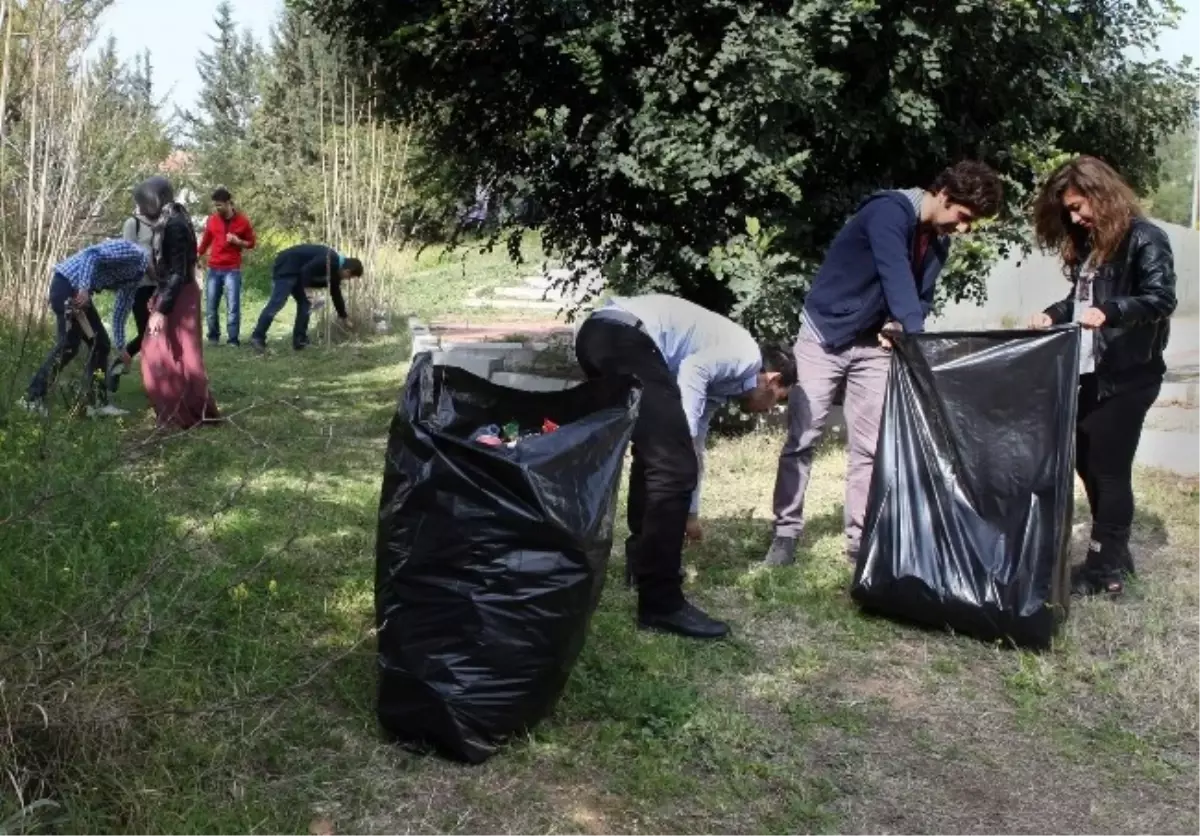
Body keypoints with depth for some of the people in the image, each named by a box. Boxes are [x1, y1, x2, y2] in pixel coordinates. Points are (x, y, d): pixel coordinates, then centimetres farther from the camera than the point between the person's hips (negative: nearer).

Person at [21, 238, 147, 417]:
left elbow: (121, 312, 23)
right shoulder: (133, 253, -12)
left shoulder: (136, 274, 17)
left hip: (79, 291, 10)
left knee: (100, 343, 8)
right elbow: (92, 254, -24)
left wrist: (121, 348, 23)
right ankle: (33, 397, -5)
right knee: (68, 345, -12)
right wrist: (84, 288, -31)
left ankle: (97, 403, 11)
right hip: (66, 285, -10)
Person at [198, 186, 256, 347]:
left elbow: (251, 243, 6)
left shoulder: (243, 221, -2)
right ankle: (213, 337, 15)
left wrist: (237, 241, -11)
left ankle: (233, 340, -3)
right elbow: (205, 242, 17)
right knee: (210, 307, 2)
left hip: (232, 270, -3)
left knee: (233, 307, -7)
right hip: (214, 269, 3)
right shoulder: (212, 220, 5)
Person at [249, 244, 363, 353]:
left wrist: (344, 317, 29)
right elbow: (307, 269, -27)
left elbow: (336, 293, 23)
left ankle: (299, 341, 10)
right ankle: (257, 338, -15)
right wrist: (305, 288, -19)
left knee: (304, 303, 9)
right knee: (277, 303, -14)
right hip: (286, 268, -11)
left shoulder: (335, 267, 13)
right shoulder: (329, 260, -19)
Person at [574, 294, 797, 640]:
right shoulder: (747, 355, 10)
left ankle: (645, 555, 42)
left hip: (597, 332, 10)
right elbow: (691, 371, -8)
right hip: (626, 336, -10)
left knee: (655, 454, 28)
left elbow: (693, 444, 41)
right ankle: (661, 604, -5)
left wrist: (688, 511, 50)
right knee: (672, 468, -8)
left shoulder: (722, 379, 34)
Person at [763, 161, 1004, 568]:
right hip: (824, 335, -6)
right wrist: (917, 337, -42)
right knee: (802, 439, -3)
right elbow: (897, 280, -33)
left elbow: (921, 298, 7)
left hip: (873, 346, 6)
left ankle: (860, 539, 9)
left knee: (870, 446, 2)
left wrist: (900, 326, -14)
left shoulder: (938, 243, 3)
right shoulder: (890, 212, -21)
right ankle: (785, 534, 5)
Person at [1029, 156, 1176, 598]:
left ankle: (1106, 569, 7)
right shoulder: (1088, 243, 15)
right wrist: (1053, 314, 0)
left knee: (1109, 468, -3)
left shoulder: (1144, 239, -11)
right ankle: (1114, 553, 26)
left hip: (1128, 374, -8)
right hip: (1090, 373, 9)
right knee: (1087, 462, 13)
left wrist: (1109, 312, -35)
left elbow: (1162, 298, -20)